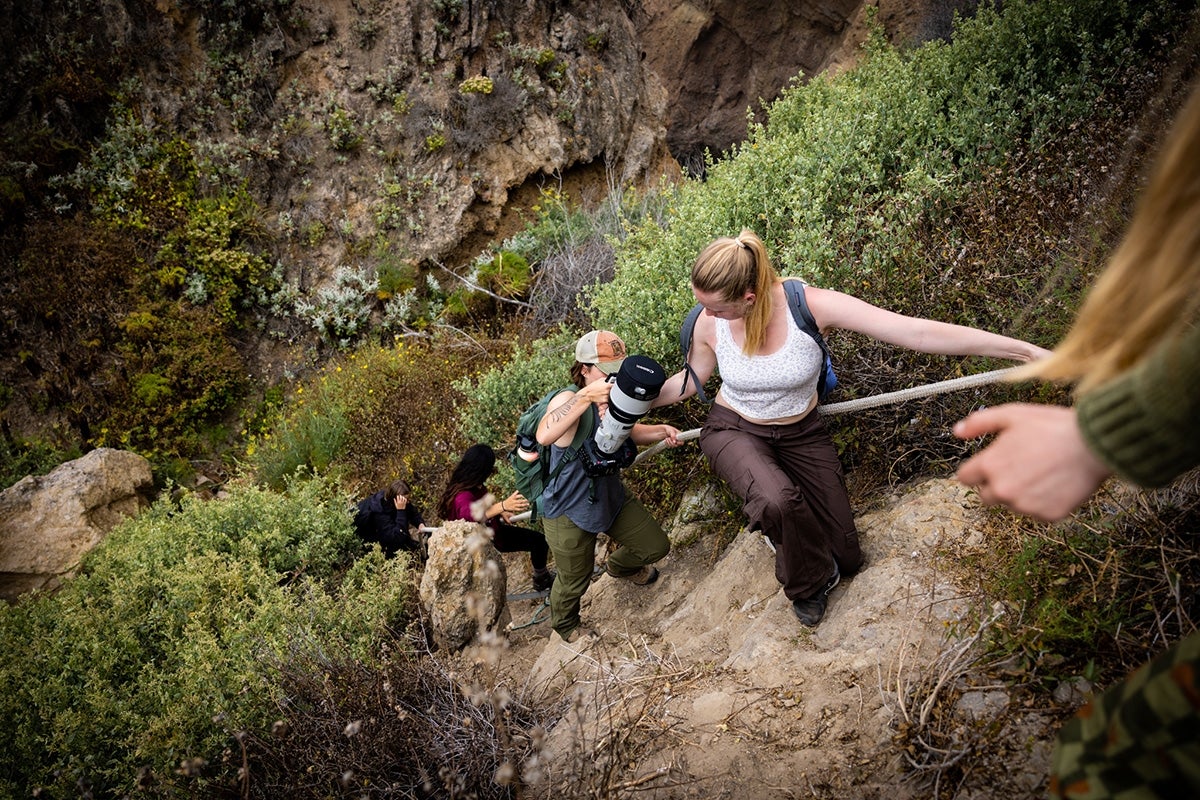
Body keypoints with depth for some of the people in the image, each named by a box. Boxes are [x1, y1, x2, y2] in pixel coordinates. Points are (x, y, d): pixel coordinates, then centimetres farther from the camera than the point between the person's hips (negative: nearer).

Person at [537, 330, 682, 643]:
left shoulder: (614, 397, -7)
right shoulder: (568, 399, -30)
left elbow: (631, 432, 14)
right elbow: (544, 436, -52)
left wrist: (661, 431, -6)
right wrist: (586, 396, -59)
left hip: (611, 496, 7)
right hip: (569, 512, -6)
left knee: (655, 546, 17)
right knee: (575, 580, 14)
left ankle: (619, 566, 52)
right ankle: (564, 623, 50)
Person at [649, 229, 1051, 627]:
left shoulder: (810, 304, -29)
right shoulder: (709, 323, -21)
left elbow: (916, 331, -33)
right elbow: (690, 380, 2)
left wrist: (1027, 351, -35)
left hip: (800, 433, 1)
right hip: (734, 431, -1)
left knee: (847, 558, 4)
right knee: (777, 500, -37)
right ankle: (809, 581, -3)